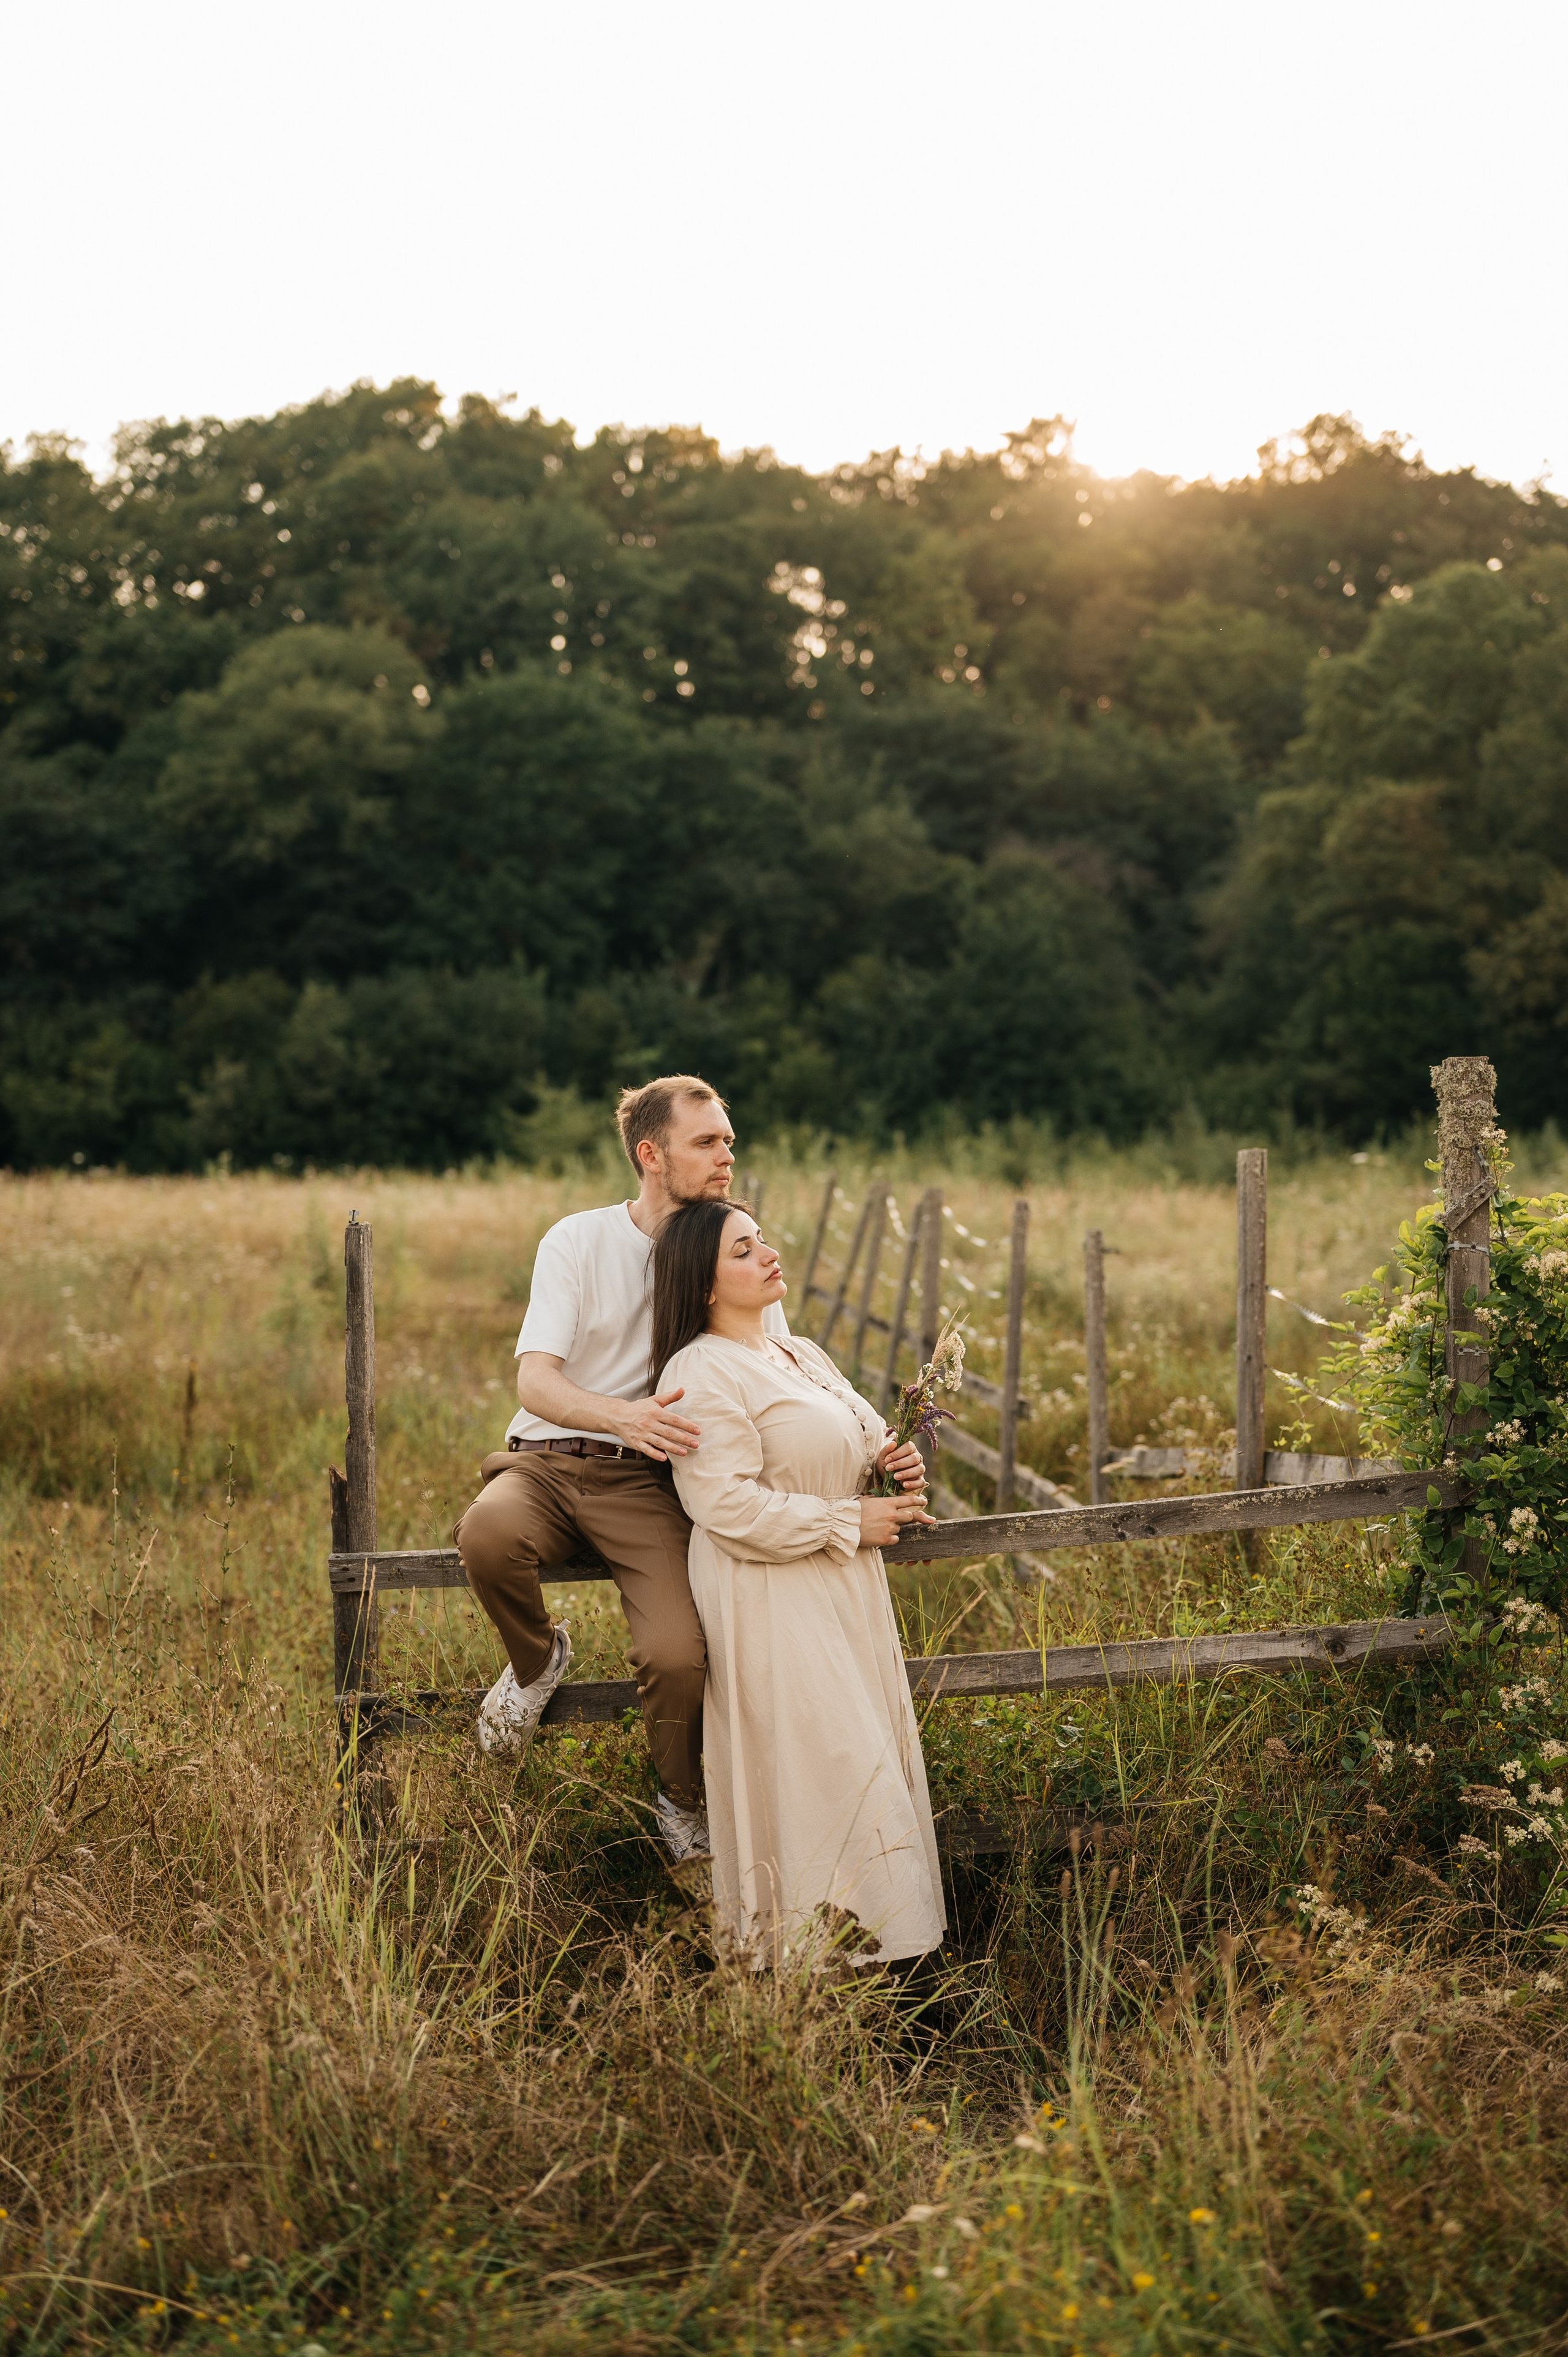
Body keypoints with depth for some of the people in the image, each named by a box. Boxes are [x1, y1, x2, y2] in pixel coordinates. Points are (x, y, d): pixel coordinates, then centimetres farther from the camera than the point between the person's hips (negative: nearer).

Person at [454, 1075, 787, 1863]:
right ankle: (537, 1658, -2)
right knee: (488, 1534, -37)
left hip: (647, 1481, 1)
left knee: (677, 1656, -25)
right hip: (546, 1462, -1)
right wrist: (624, 1416, -34)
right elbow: (536, 1384, -13)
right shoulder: (578, 1241, -2)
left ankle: (685, 1808, 8)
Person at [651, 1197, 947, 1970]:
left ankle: (873, 1932, 18)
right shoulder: (701, 1375, -15)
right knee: (820, 1763, -9)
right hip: (772, 1610, -9)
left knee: (871, 1754, 10)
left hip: (846, 1598, 9)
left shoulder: (802, 1355, 15)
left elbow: (843, 1448, 27)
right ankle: (821, 1933, 1)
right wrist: (849, 1523, -17)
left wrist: (889, 1464, 2)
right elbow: (729, 1504, -22)